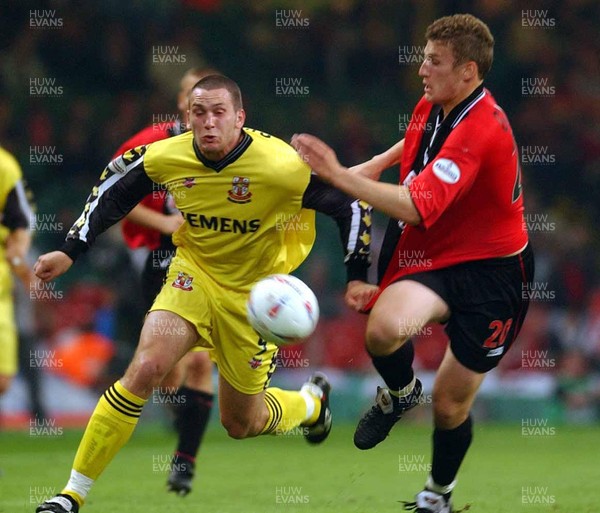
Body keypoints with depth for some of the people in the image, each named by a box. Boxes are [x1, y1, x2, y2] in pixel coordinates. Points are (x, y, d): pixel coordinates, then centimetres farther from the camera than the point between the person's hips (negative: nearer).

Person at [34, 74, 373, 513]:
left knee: (240, 423, 10)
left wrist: (357, 276, -11)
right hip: (194, 272, 2)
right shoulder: (166, 156, -15)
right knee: (145, 368, -24)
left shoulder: (281, 167, -26)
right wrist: (71, 251, 0)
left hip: (254, 292, -2)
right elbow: (112, 189, 4)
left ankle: (312, 402, 47)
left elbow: (352, 203, -13)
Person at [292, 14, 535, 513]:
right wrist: (375, 165, 18)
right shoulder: (433, 106, -1)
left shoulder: (481, 130, -28)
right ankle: (400, 392, 5)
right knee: (384, 329, -29)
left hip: (490, 270, -5)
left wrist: (339, 176, -36)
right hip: (434, 257, 5)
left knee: (451, 405, 5)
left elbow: (416, 208, -36)